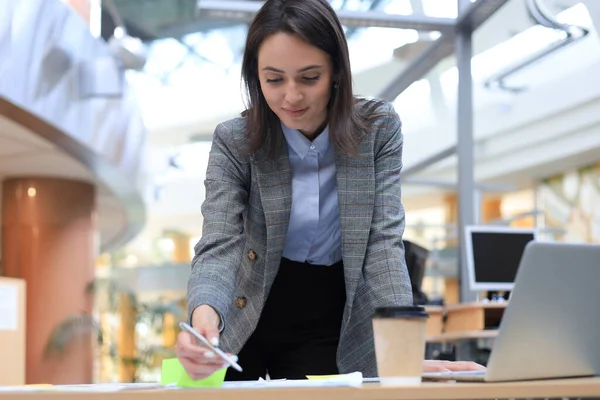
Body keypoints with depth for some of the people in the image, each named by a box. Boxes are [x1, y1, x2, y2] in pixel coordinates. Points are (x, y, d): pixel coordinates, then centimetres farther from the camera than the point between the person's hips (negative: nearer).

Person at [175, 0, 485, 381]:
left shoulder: (379, 128, -12)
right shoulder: (234, 142, -13)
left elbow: (384, 240, -16)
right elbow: (218, 245, -22)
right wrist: (204, 317, -45)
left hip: (332, 331, 0)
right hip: (243, 327, 1)